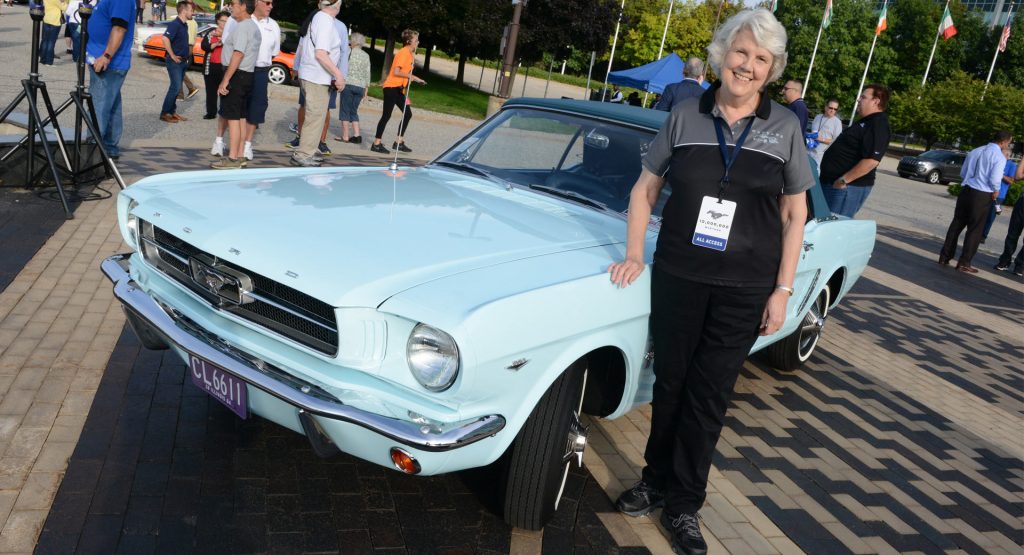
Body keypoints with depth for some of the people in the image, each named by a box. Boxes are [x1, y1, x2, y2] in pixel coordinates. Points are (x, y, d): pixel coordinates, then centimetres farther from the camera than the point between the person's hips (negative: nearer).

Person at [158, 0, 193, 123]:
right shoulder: (175, 24, -16)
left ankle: (172, 111, 20)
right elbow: (165, 38, -28)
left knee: (176, 87, 12)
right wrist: (173, 56, -23)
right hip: (175, 61, -9)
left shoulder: (184, 25, 12)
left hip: (183, 61, 9)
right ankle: (165, 114, -3)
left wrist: (187, 55, 14)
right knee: (175, 87, -9)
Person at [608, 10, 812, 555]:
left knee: (708, 396, 7)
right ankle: (656, 480, 33)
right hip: (677, 277, 1)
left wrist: (782, 290, -3)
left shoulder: (785, 127, -1)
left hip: (744, 288, 0)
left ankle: (684, 505, 23)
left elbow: (794, 214, 2)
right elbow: (645, 188, 5)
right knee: (670, 383, 12)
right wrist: (634, 254, -5)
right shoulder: (685, 115, -1)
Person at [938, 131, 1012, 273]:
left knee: (957, 224, 12)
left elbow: (963, 173, 12)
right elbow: (995, 180, -17)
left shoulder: (975, 151, 9)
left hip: (966, 190, 6)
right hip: (982, 196, -6)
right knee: (975, 229, 3)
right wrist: (996, 191, 1)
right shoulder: (999, 157, -11)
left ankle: (945, 257, 15)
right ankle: (964, 263, 5)